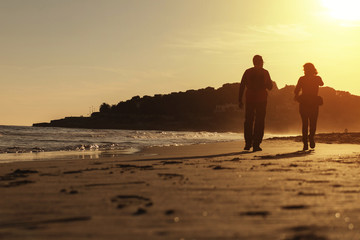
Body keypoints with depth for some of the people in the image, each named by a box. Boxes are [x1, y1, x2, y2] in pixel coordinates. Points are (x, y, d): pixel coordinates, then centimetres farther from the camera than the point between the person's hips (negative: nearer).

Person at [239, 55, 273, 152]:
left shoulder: (247, 72, 3)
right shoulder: (264, 72, -1)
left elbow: (241, 87, 1)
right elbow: (270, 87, 5)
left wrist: (240, 100, 4)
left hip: (250, 100, 2)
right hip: (261, 100, -2)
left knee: (248, 122, 13)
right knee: (259, 122, 2)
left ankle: (248, 143, 11)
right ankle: (256, 145, -3)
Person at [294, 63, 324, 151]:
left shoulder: (302, 79, -4)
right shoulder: (317, 78, 1)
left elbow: (296, 91, -4)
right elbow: (322, 84, 25)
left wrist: (297, 97, 16)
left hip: (303, 104, -1)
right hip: (314, 103, 1)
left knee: (305, 124, 7)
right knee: (313, 123, 13)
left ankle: (305, 143, 0)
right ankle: (311, 137, -13)